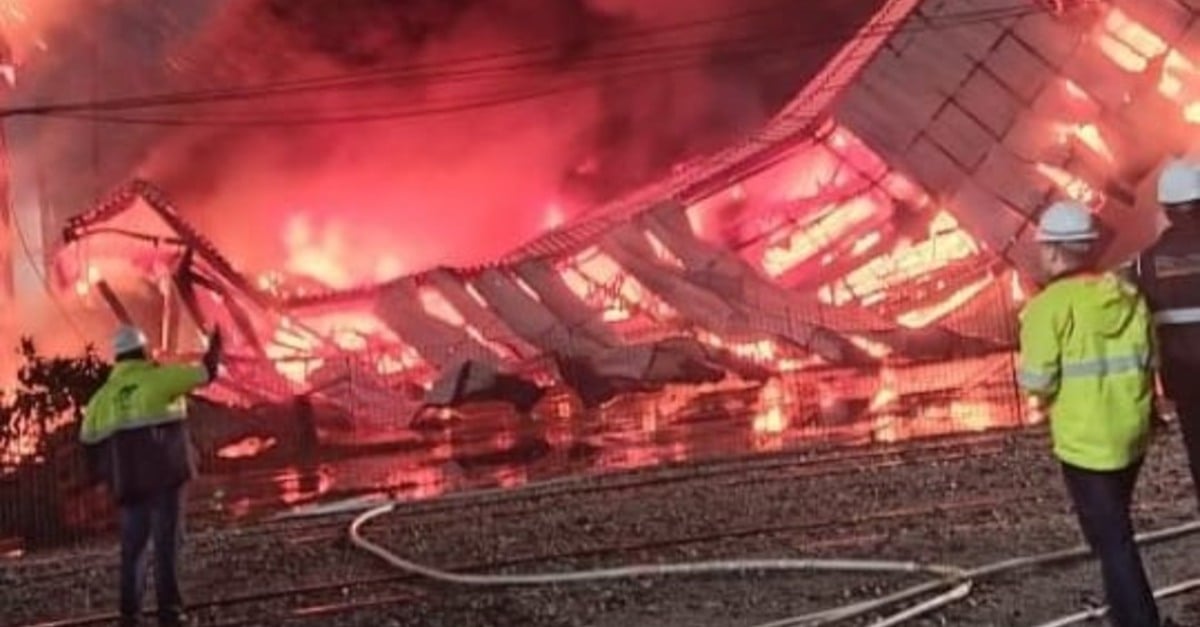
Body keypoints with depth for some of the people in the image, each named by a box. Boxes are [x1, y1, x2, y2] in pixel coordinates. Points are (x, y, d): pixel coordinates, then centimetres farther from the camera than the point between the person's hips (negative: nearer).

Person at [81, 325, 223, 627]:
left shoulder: (104, 393, 9)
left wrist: (111, 473, 22)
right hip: (164, 474, -4)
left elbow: (89, 441, 10)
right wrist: (214, 351, 22)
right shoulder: (159, 377, -3)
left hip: (129, 481, 4)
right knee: (166, 541, -1)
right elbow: (204, 373, 2)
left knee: (132, 544, 13)